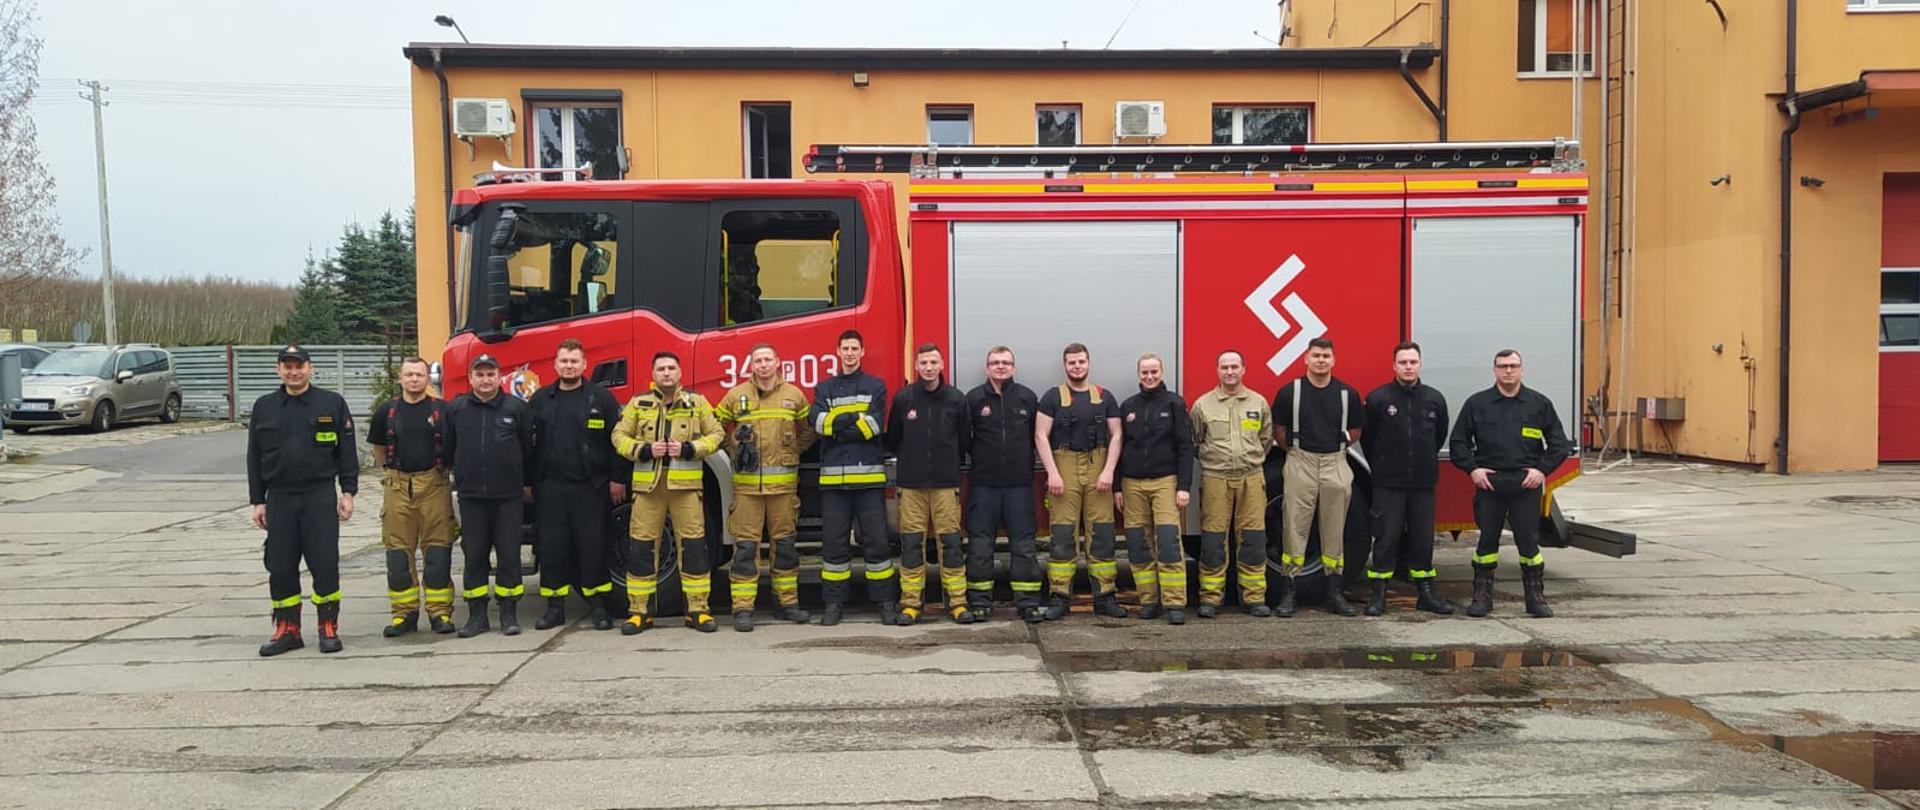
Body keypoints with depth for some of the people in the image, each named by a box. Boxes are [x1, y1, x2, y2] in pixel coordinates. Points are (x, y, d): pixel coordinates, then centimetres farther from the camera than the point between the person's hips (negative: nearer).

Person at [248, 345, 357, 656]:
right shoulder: (264, 407, 10)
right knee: (280, 567, 5)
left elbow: (347, 451, 2)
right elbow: (254, 458, 11)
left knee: (325, 563, -3)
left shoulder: (332, 403, 2)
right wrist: (257, 501, 7)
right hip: (279, 499, 3)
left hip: (320, 496, -3)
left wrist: (348, 492, -4)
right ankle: (287, 630, 16)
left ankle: (329, 628, 8)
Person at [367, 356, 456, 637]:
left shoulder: (442, 409, 0)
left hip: (434, 485, -2)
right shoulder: (387, 411, 6)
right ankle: (404, 614, 12)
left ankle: (440, 612, 6)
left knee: (437, 552, -1)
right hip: (397, 486, 2)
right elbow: (378, 448, 19)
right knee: (398, 553, 4)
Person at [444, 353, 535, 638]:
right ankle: (476, 616, 12)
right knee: (474, 556, 5)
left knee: (509, 555, 2)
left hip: (509, 496, -1)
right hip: (471, 496, 1)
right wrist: (455, 479, 10)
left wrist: (528, 483, 10)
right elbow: (447, 449, 11)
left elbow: (528, 448, 7)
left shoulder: (516, 408, 2)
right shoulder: (455, 410, 5)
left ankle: (509, 614, 10)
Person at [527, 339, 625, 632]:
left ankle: (597, 605, 10)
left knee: (593, 546, 1)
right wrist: (528, 482, 8)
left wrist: (618, 478, -4)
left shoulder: (601, 398, 2)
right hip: (550, 487, 3)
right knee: (551, 547, 4)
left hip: (590, 487, -3)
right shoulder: (539, 400, 11)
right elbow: (527, 442, 13)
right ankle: (555, 607, 13)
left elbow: (617, 439, 0)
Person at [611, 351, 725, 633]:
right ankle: (639, 611, 11)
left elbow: (715, 434, 8)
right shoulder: (638, 404, 10)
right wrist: (644, 450, -8)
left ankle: (698, 609, 7)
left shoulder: (697, 403, 9)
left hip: (686, 484, 0)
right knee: (641, 547, 1)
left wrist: (689, 449, -8)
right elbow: (619, 436, 9)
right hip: (647, 484, 1)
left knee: (694, 546, -2)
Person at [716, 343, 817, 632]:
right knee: (745, 546, -2)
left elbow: (808, 431, 18)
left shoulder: (794, 395, 7)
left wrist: (791, 453, 9)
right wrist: (734, 451, 6)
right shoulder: (735, 396, 4)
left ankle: (787, 602, 18)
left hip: (783, 483, 1)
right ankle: (742, 608, 0)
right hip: (746, 483, -1)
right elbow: (715, 427, 14)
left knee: (785, 543, 8)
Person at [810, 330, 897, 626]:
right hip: (833, 476, 2)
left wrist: (836, 426, -7)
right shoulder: (824, 388, 14)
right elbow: (818, 422, -4)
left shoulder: (876, 387, 9)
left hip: (869, 475, -1)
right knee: (834, 542, 4)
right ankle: (833, 603, 10)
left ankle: (886, 601, 6)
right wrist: (851, 419, -15)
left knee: (876, 540, 0)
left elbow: (874, 424, -7)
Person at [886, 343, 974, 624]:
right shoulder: (903, 399, 2)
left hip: (946, 482, 0)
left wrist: (949, 463, 11)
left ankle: (957, 602, 5)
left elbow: (964, 440, 10)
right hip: (911, 483, 0)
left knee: (951, 542, 0)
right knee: (911, 543, 2)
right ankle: (910, 603, 7)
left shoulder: (957, 399, 3)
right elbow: (892, 439, 11)